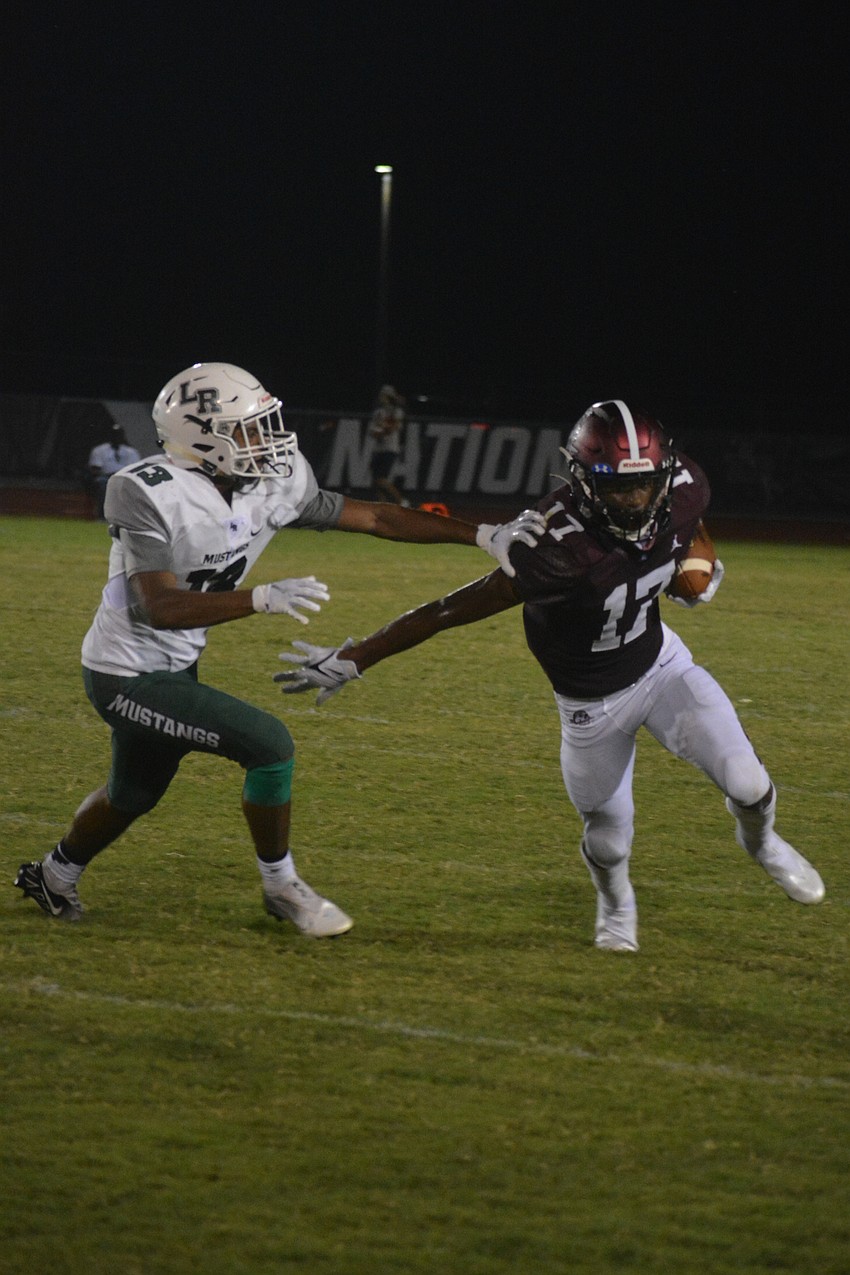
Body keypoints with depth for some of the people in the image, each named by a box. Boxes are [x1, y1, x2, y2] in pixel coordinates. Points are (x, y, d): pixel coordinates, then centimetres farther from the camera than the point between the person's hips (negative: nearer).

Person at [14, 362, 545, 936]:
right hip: (129, 677, -8)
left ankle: (55, 875, 53)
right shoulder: (150, 496, -28)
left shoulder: (274, 486, -7)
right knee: (270, 745, -16)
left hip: (175, 668, 8)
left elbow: (374, 518, -2)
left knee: (134, 795, 28)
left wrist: (485, 536, -8)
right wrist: (263, 599, -45)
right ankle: (282, 887, 3)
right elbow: (158, 607, -36)